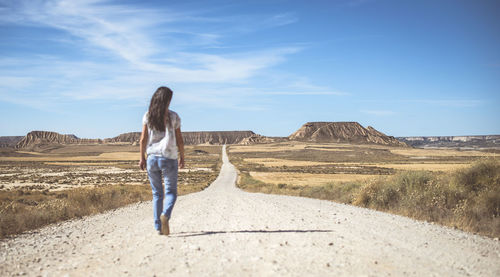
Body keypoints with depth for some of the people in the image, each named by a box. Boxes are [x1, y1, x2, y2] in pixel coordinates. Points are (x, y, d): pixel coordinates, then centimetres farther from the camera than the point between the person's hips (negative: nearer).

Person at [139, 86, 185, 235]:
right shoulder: (173, 116, -4)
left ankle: (158, 227, 11)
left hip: (152, 158, 3)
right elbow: (179, 140, -2)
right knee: (171, 192, 7)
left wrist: (142, 158, 7)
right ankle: (165, 215, -21)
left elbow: (143, 139, 0)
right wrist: (182, 157, 9)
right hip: (169, 159, -3)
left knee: (157, 194, 13)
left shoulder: (148, 116, 1)